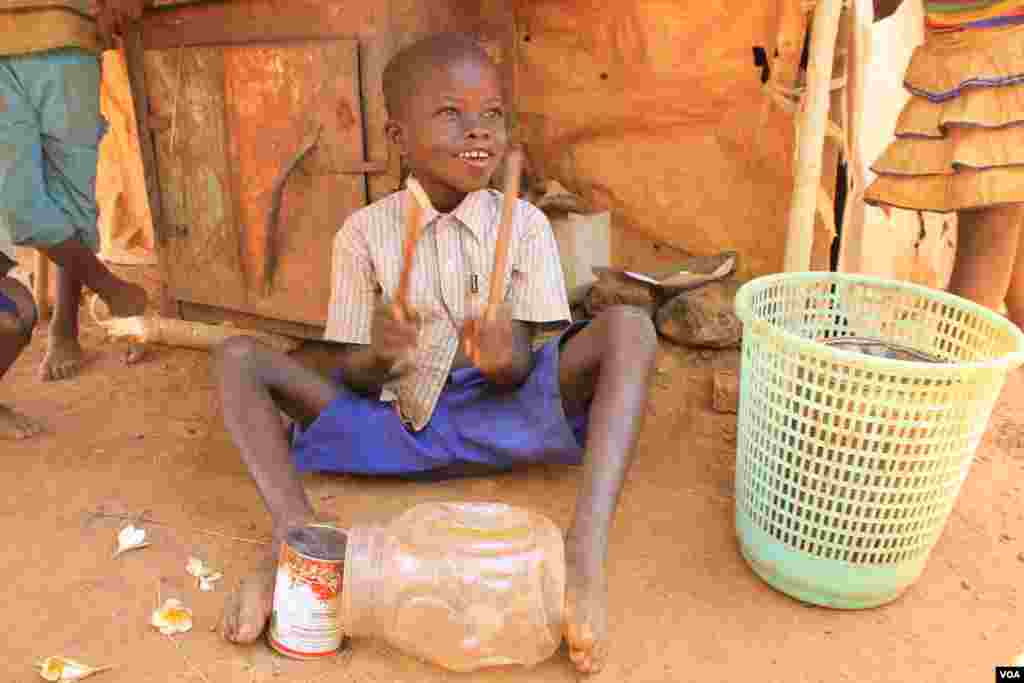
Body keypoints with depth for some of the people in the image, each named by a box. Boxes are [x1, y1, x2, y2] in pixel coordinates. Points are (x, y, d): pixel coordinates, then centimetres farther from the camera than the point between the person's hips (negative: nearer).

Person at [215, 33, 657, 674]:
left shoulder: (525, 225, -3)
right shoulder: (365, 232, -3)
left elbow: (522, 368, -6)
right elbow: (353, 376, -2)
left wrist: (504, 356, -32)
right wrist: (378, 355, -27)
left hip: (498, 420, 0)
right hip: (395, 423, 1)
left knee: (629, 326, -23)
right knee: (239, 359, -13)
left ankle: (586, 551, -34)